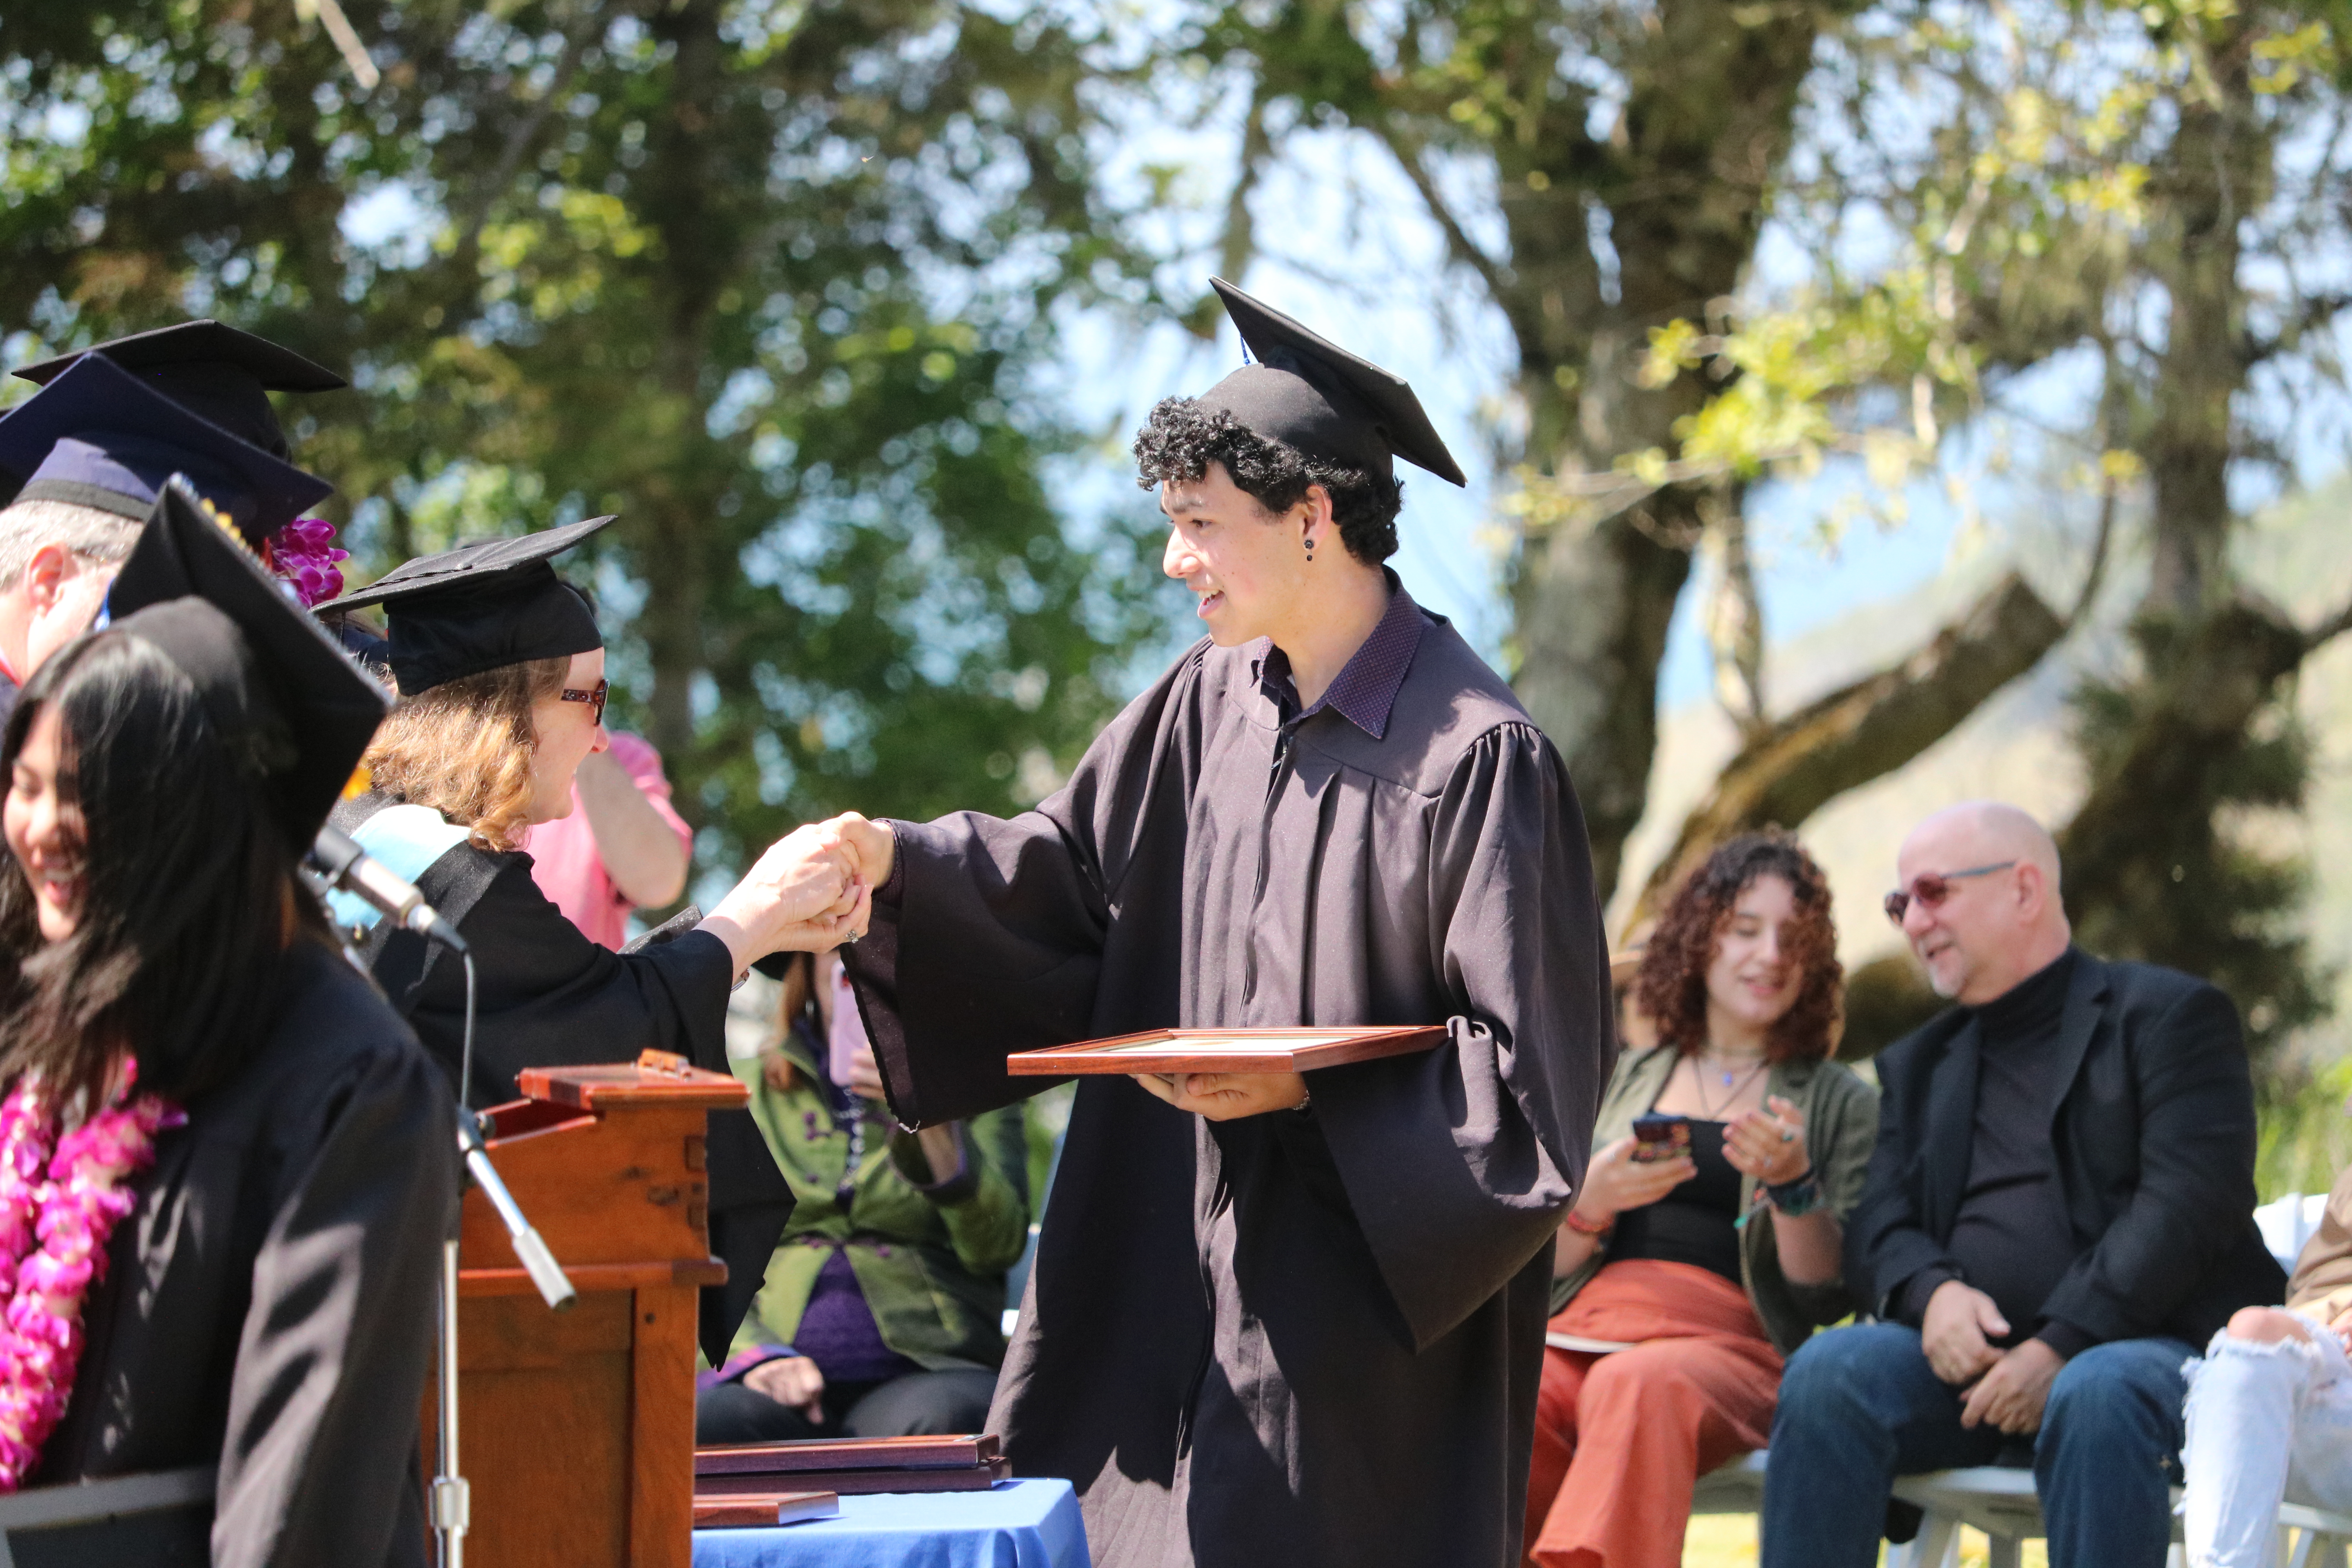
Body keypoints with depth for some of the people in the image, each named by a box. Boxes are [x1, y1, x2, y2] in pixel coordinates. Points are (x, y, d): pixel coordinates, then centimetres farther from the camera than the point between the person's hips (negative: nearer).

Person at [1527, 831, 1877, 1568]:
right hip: (1581, 1329, 3)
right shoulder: (1622, 1079, 26)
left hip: (1727, 1344, -2)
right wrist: (1591, 1203, -2)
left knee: (1638, 1384, -41)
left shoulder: (1840, 1104, 19)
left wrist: (1792, 1184, -9)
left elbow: (1831, 1294, 8)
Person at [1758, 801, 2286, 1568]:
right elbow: (1878, 1223, 15)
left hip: (2142, 1340, -4)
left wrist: (2060, 1347, -17)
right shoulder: (1918, 1063, 27)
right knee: (1829, 1372, -26)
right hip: (1966, 1351, 4)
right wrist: (1933, 1291, -10)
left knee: (2097, 1398, -39)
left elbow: (2191, 1202, -7)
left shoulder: (2169, 1014, 7)